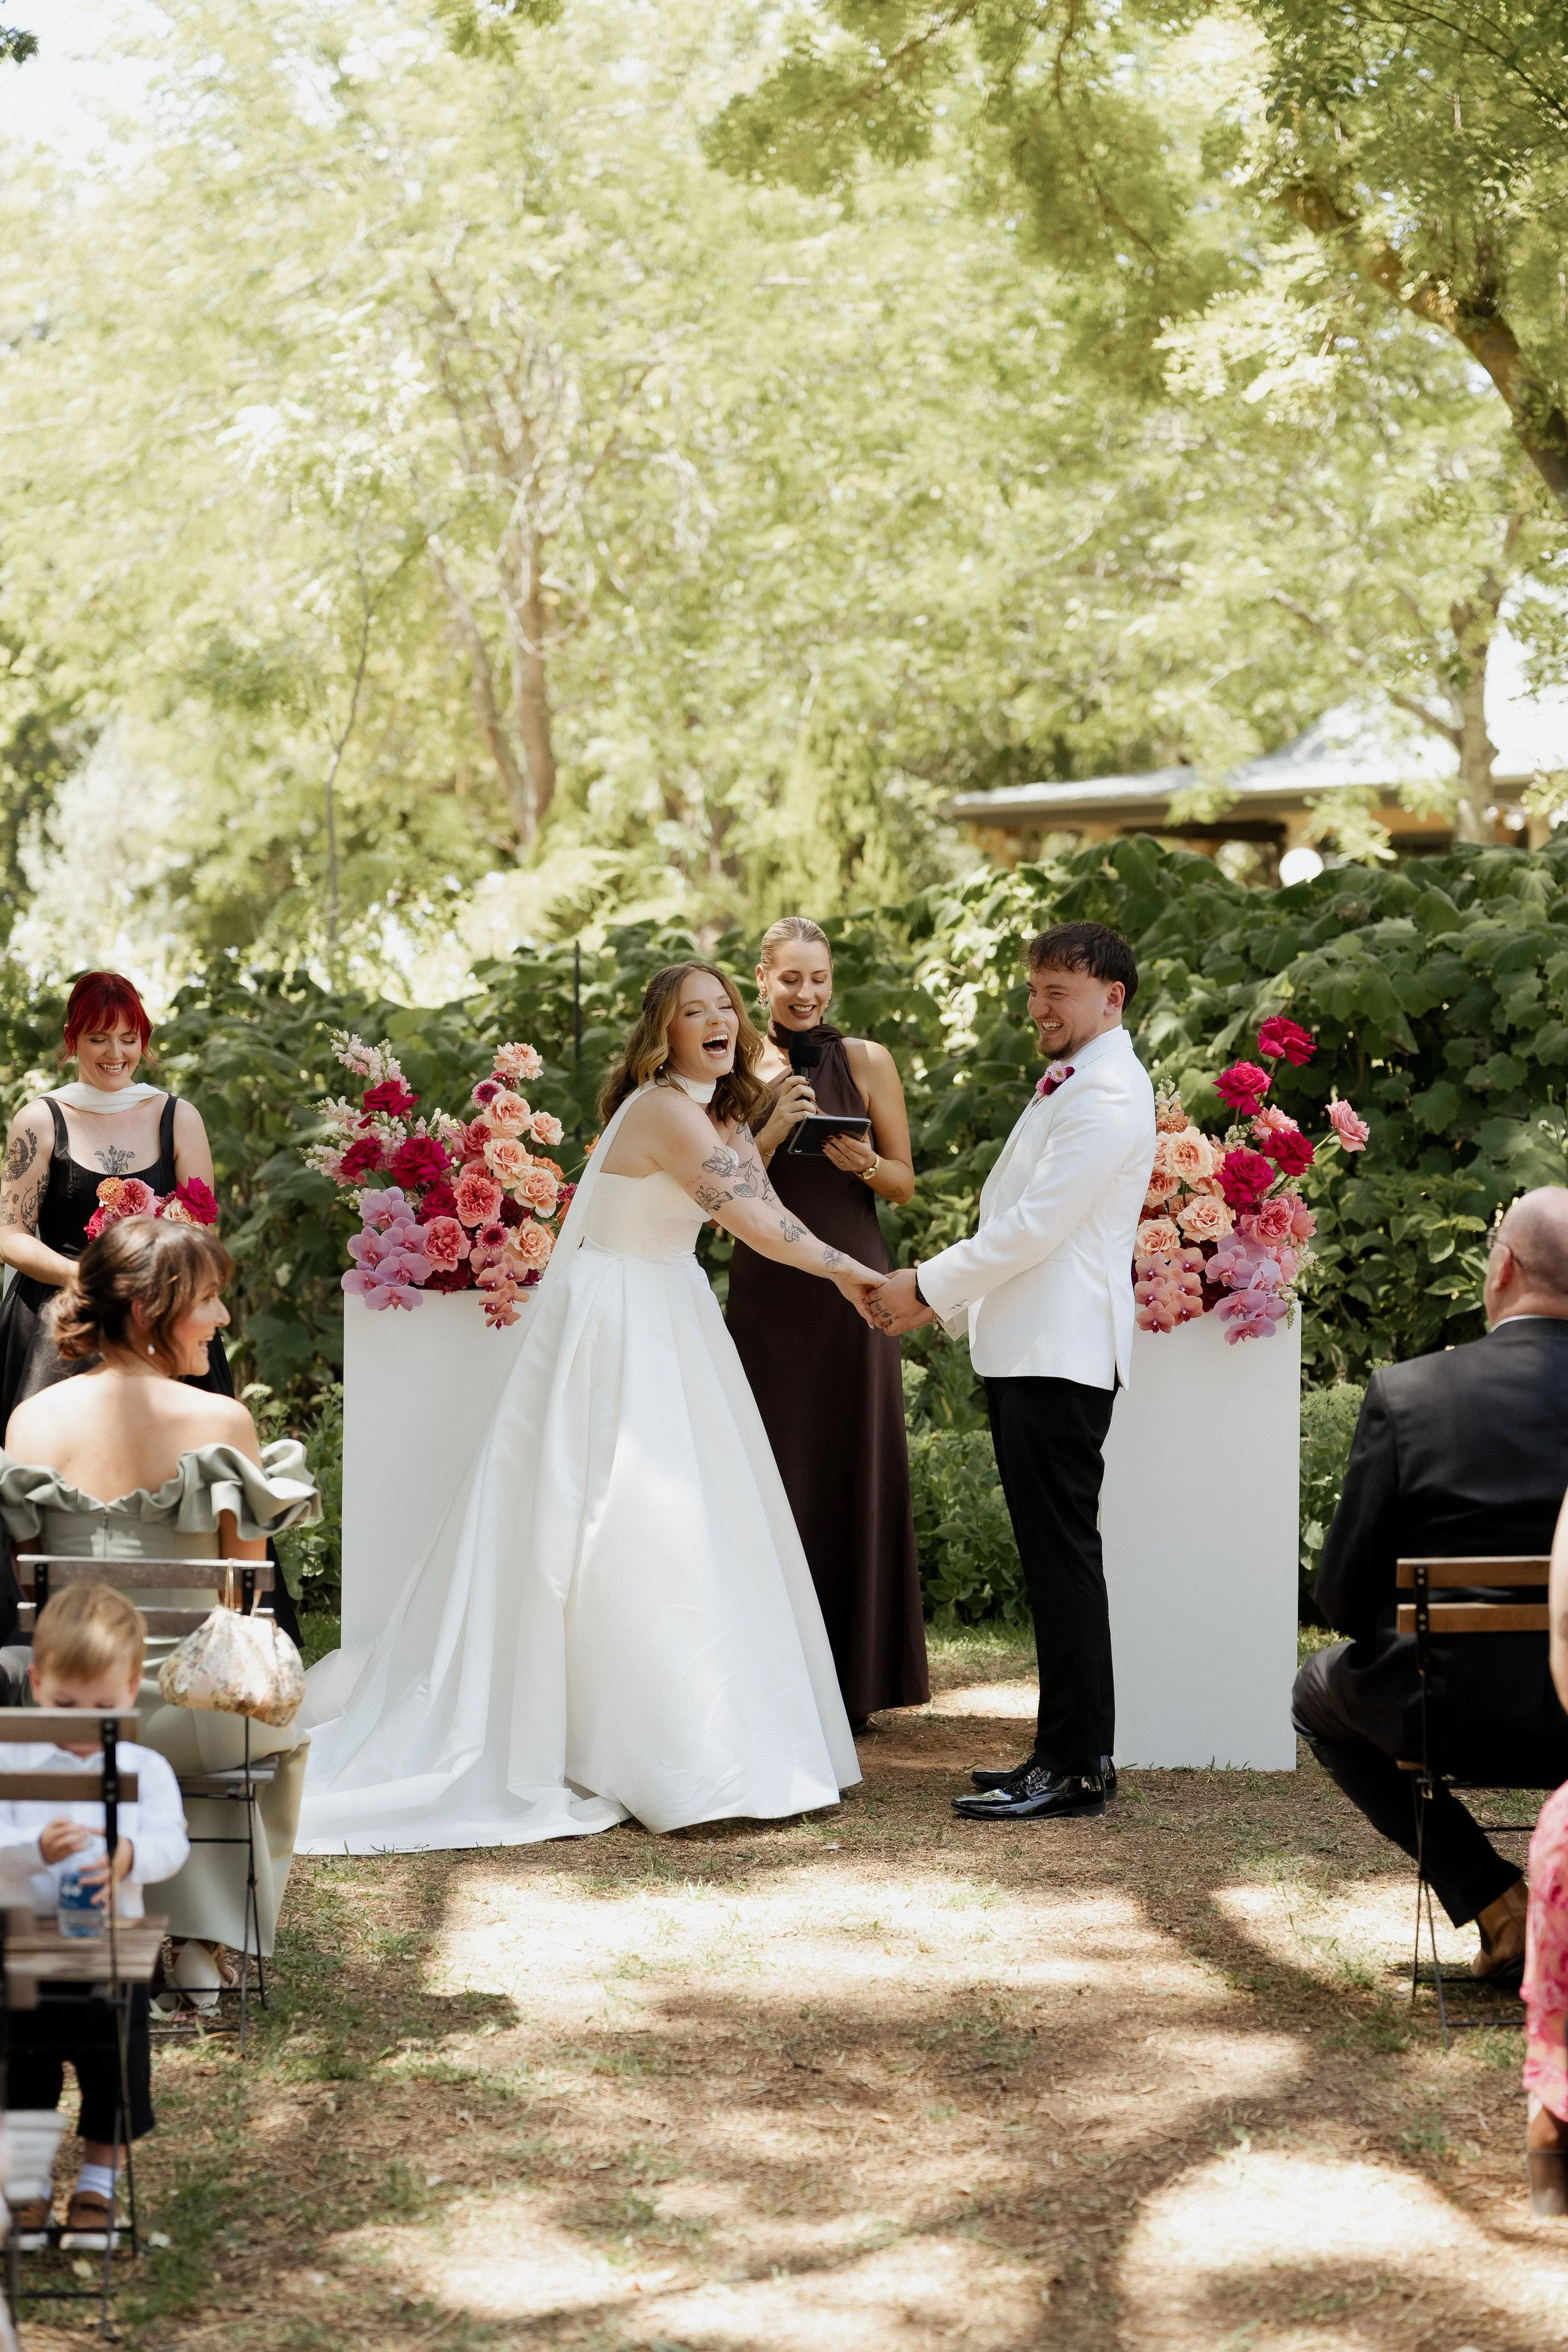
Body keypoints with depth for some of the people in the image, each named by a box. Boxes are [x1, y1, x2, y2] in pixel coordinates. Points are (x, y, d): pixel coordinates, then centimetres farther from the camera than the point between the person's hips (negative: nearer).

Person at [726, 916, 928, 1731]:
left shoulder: (867, 1062, 3)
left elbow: (906, 1183, 5)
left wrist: (865, 1165, -16)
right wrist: (774, 1129, -13)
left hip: (849, 1289, -1)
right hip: (766, 1288, 1)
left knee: (854, 1473, 0)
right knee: (772, 1472, 0)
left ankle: (853, 1680, 8)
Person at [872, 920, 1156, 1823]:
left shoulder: (1108, 1095, -12)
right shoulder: (1068, 1085, 21)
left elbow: (1038, 1224, -18)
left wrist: (928, 1284, -11)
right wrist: (948, 1302, 14)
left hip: (1062, 1355, -10)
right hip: (1027, 1351, 10)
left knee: (1063, 1554, -9)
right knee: (1053, 1554, 11)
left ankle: (1076, 1766, -6)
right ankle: (1070, 1751, 16)